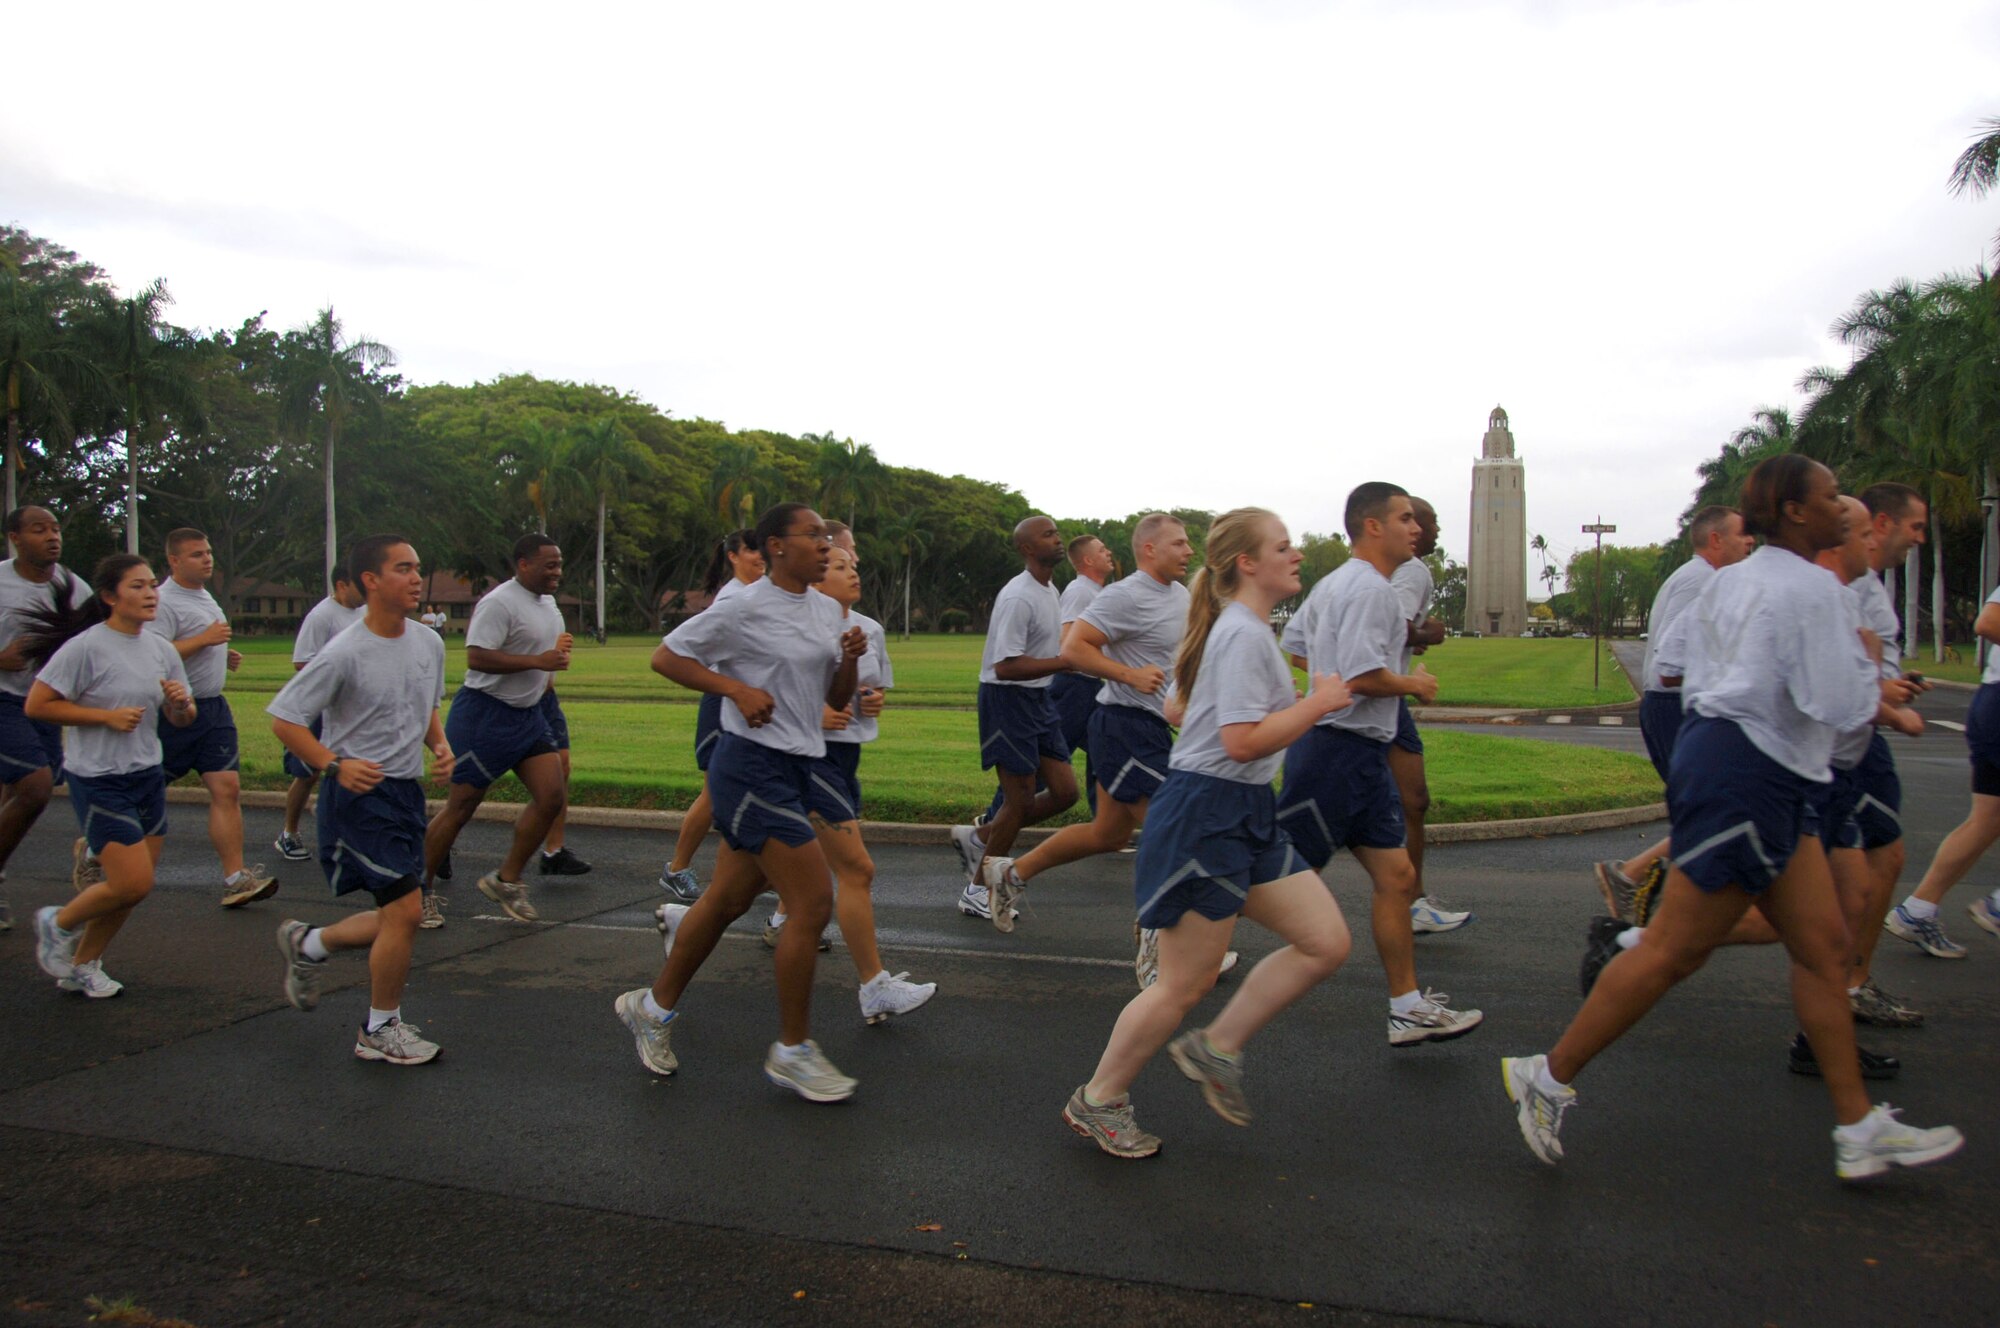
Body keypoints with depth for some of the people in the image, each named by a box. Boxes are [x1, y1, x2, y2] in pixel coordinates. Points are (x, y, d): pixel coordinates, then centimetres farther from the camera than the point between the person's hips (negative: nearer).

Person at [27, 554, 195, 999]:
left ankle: (83, 965, 28)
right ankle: (58, 924, 19)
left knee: (133, 886, 8)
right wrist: (106, 716, -17)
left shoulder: (162, 649, 6)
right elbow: (36, 706, -14)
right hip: (98, 781, -6)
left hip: (147, 776, 7)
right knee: (134, 884, -10)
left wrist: (181, 703, -9)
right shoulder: (85, 647, -13)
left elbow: (182, 720, 13)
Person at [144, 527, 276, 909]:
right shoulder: (164, 601, -13)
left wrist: (223, 655, 15)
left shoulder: (204, 596, 17)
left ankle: (235, 878, -5)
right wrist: (205, 639, -22)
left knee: (227, 788, -3)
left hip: (214, 707, 8)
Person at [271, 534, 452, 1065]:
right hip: (359, 794, -8)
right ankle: (381, 1030, 10)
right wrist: (335, 765, -22)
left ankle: (308, 944, 40)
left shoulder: (429, 642, 5)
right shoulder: (345, 654, -16)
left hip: (407, 791, 8)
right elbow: (283, 718, -11)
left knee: (398, 919, 12)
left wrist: (440, 745, 3)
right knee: (405, 910, -9)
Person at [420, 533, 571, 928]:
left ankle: (506, 880, 11)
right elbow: (476, 657, -26)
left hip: (529, 714, 9)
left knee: (551, 796, -3)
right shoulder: (500, 603, -17)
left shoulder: (548, 603, 13)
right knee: (461, 807, -1)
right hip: (485, 714, -9)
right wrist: (538, 662, -27)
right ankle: (423, 890, 15)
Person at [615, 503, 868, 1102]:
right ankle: (792, 1051, 6)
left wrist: (850, 659, -4)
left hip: (795, 770, 9)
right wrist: (737, 687, -17)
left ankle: (654, 1007, 34)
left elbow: (838, 700, 16)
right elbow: (666, 657, -6)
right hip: (753, 766, -8)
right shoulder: (745, 609, -11)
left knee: (729, 899, 16)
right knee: (813, 902, -9)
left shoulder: (827, 610, 12)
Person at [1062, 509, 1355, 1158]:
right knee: (1183, 985, 0)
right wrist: (1320, 702, -14)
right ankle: (1097, 1102, 18)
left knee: (1326, 943, 6)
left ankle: (1216, 1047, 17)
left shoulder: (1248, 629, 15)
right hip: (1204, 816, -10)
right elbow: (1243, 741, -24)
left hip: (1246, 817, 10)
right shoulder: (1243, 634, -17)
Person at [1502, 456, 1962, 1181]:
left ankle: (1859, 1130, 20)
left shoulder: (1734, 579, 15)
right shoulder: (1814, 589, -13)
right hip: (1745, 774, -10)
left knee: (1823, 943, 13)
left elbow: (1702, 676, 15)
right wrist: (1867, 662, 3)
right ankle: (1548, 1077, 5)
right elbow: (1839, 704, -17)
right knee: (1675, 950, -4)